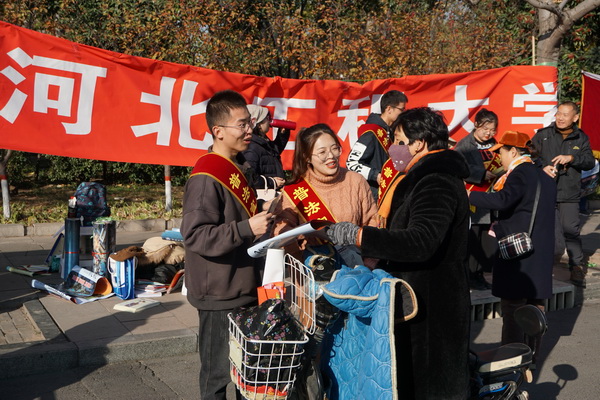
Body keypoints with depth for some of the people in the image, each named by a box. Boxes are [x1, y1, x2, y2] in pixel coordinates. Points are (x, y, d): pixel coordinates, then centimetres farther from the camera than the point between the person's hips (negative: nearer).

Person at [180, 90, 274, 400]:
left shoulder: (241, 168, 10)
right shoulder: (206, 178, -19)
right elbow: (195, 235, -25)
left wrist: (262, 217, 10)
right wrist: (247, 229, -29)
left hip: (244, 287, 9)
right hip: (219, 293, -9)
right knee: (218, 371, 5)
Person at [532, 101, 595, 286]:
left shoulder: (581, 139, 7)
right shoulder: (543, 134, 2)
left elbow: (590, 162, 0)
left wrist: (572, 158, -16)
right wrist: (542, 167, -15)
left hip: (569, 194, 0)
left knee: (571, 230, -3)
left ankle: (577, 268, 8)